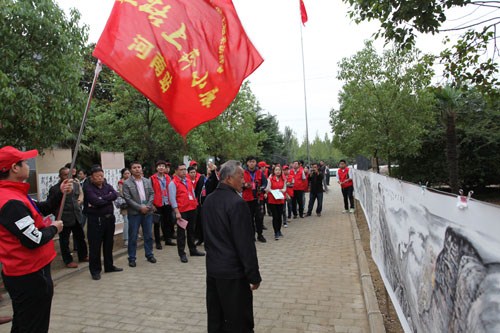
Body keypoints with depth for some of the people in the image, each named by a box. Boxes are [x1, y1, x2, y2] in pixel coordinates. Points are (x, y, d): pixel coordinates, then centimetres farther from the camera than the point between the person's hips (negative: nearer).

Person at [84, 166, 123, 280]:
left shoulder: (107, 186, 10)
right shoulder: (88, 188, -7)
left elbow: (115, 195, -10)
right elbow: (96, 201, -22)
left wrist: (102, 199, -19)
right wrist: (108, 199, -8)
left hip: (110, 218, 6)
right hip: (95, 220, -6)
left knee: (109, 244, 15)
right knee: (95, 246, 1)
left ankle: (109, 266, 28)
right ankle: (95, 270, 13)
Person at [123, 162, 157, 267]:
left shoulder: (147, 181, 9)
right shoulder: (127, 183, -4)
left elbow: (152, 194, 7)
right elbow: (128, 199, -10)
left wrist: (148, 206, -8)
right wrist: (140, 208, -14)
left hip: (148, 211, 4)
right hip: (134, 213, -3)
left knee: (148, 235, 10)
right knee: (133, 237, 3)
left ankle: (149, 255, 23)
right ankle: (132, 258, 12)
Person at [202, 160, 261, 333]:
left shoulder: (208, 200, 5)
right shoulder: (237, 203, -20)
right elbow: (245, 243, -20)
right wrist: (254, 275, -12)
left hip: (212, 267, 8)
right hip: (233, 271, -8)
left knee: (215, 318, 18)